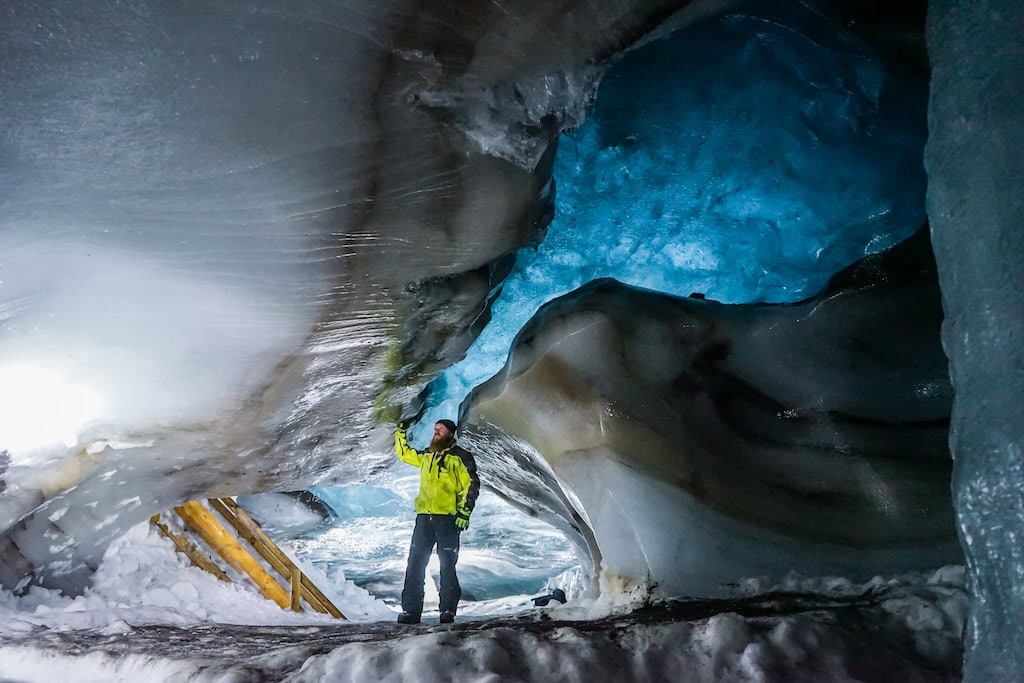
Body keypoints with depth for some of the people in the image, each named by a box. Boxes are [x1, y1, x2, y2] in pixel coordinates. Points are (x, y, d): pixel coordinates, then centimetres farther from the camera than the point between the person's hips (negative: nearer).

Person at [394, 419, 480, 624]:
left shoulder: (460, 456, 0)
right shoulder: (426, 455, 18)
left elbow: (471, 485, -5)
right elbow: (404, 453, 33)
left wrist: (464, 512, -12)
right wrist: (400, 432, 28)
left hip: (447, 518, -5)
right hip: (424, 517, 5)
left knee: (447, 566, 1)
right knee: (415, 564, 2)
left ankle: (448, 610, 8)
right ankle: (411, 610, 6)